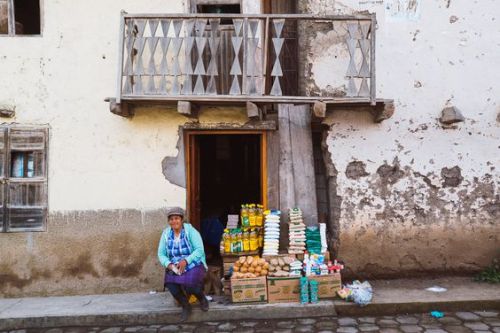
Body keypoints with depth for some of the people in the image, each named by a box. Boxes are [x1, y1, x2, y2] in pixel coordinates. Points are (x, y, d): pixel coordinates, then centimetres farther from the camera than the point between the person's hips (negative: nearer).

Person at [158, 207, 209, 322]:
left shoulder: (190, 231, -10)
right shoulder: (166, 233, 1)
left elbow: (199, 250, -15)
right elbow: (161, 254, 2)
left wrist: (185, 261, -26)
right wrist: (169, 264, -18)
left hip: (193, 264, -3)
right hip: (174, 267, 3)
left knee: (189, 284, -31)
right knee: (170, 284, -26)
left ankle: (202, 298, 6)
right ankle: (185, 306, 2)